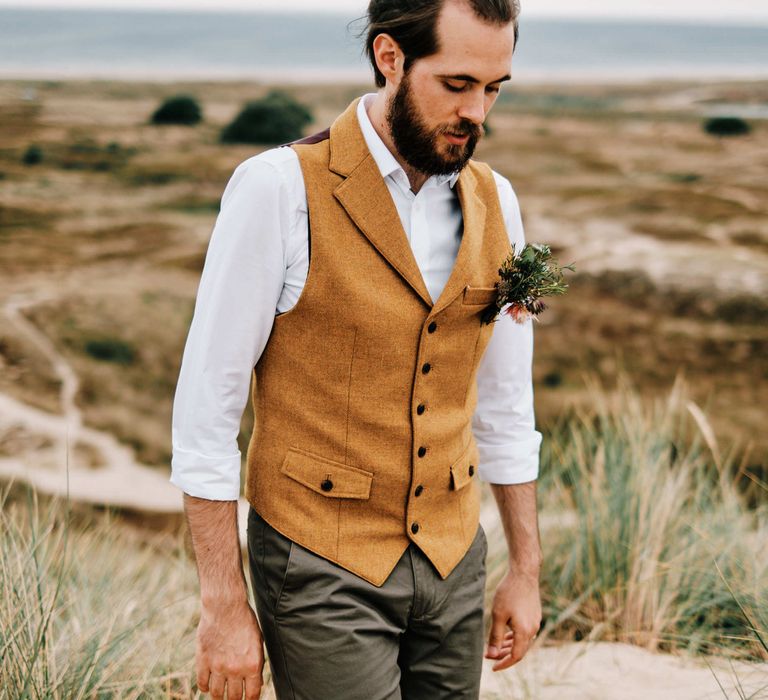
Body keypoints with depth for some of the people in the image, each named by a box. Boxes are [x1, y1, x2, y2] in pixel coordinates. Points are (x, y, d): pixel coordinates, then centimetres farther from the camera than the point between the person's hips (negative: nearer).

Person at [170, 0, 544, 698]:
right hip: (323, 571, -5)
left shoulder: (494, 201, 2)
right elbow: (205, 405, -12)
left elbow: (505, 402, 11)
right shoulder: (278, 189, -15)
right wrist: (223, 604, -11)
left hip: (453, 562, 5)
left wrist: (526, 570, 13)